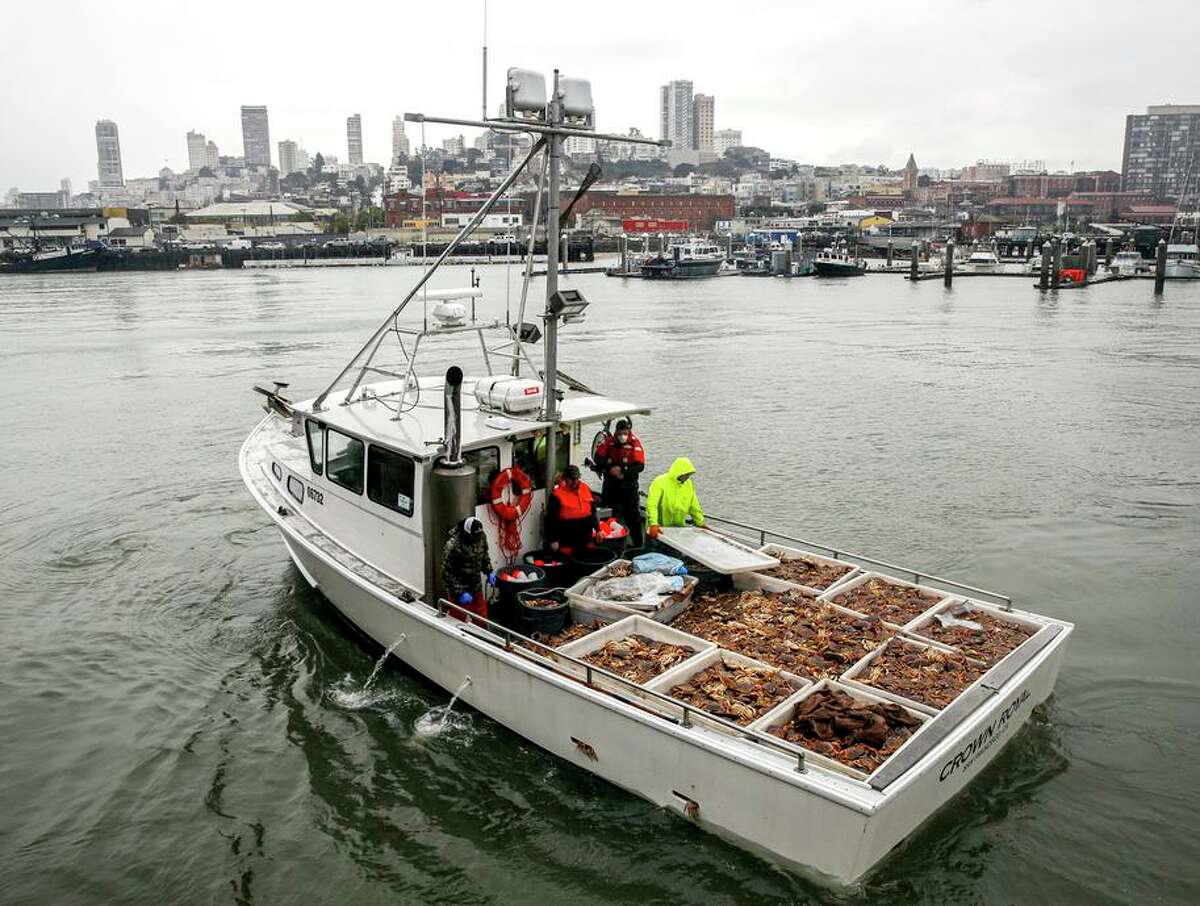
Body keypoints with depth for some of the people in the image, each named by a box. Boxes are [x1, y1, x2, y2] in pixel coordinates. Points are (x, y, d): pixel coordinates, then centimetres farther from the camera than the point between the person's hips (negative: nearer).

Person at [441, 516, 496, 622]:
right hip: (458, 592, -6)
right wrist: (460, 593, -23)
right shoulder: (453, 545, -27)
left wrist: (489, 572, 3)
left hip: (476, 589, 6)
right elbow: (447, 573, -22)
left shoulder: (481, 537, -8)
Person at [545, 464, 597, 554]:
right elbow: (551, 519, -9)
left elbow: (593, 511, 15)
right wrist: (553, 540, -10)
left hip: (586, 540, 5)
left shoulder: (586, 489, 5)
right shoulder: (558, 494, -10)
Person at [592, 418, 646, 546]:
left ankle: (638, 544, 2)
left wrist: (623, 470, -27)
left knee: (632, 514, -4)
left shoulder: (635, 443, -10)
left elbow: (640, 466, -15)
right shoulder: (609, 441, -2)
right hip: (610, 483, 3)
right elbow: (598, 457, -5)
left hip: (628, 483, -3)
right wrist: (610, 468, -20)